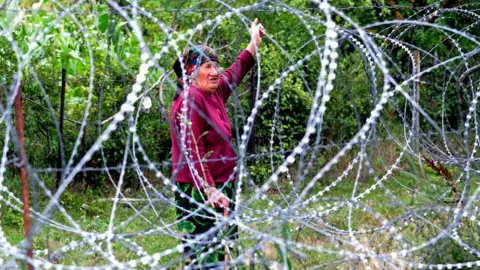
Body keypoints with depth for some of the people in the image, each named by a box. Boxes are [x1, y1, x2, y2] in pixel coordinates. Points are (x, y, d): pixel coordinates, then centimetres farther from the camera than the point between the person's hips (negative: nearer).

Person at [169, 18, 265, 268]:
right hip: (198, 193, -10)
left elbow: (235, 73, 33)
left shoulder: (215, 93, 11)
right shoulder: (189, 101, -15)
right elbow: (192, 152, -21)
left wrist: (254, 43, 43)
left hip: (221, 189, 10)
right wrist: (208, 190, -28)